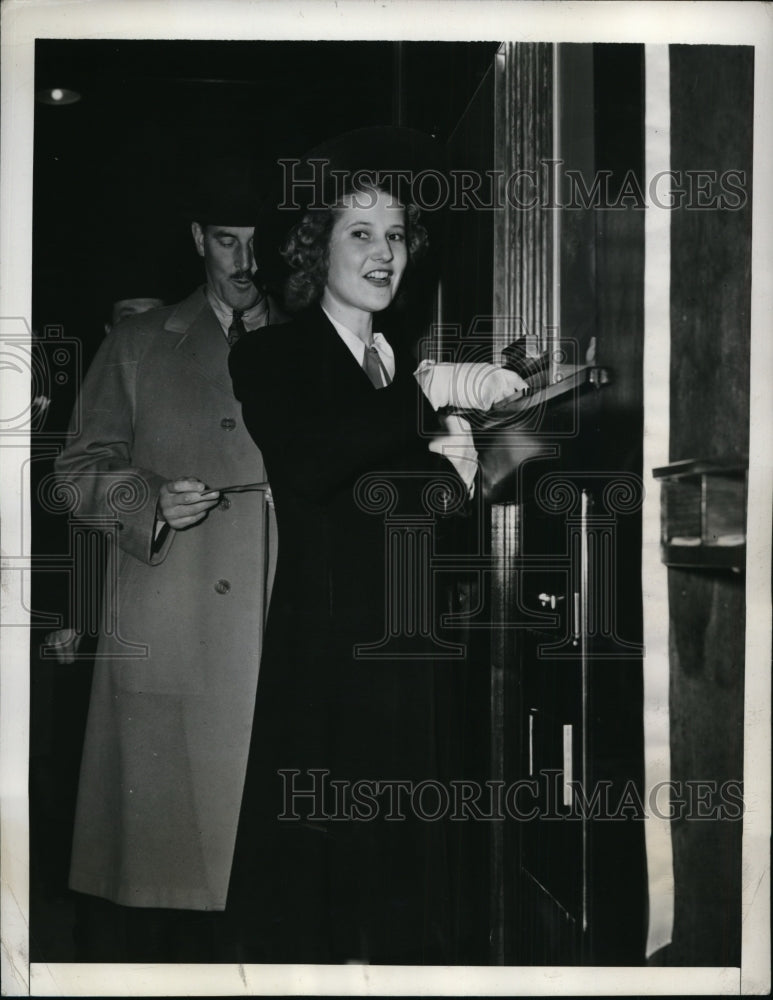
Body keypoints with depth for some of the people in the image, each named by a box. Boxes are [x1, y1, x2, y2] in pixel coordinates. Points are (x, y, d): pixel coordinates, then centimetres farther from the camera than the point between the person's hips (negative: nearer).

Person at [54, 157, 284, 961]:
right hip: (164, 636, 0)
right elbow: (80, 468, 11)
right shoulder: (137, 346, 12)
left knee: (251, 831, 0)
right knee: (143, 829, 0)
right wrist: (149, 502, -8)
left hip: (282, 634, 1)